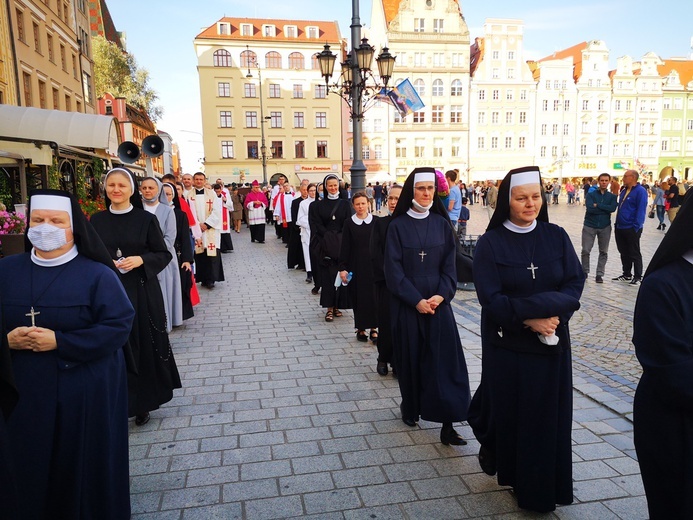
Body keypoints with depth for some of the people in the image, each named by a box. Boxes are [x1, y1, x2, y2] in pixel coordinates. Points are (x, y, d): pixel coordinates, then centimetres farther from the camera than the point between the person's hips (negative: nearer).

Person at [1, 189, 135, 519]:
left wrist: (59, 342, -20)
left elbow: (119, 326, -15)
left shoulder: (97, 274, -9)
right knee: (27, 466, 14)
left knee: (84, 465, 9)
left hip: (84, 392, -3)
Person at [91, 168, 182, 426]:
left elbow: (164, 254, 0)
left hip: (142, 293, -2)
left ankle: (142, 403, 20)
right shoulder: (97, 220, 6)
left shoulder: (146, 219, -2)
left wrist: (140, 260, -16)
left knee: (144, 347, 4)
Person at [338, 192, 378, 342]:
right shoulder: (348, 223, 1)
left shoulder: (376, 221, 1)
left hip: (373, 264, 0)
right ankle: (361, 328, 16)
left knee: (373, 295, 0)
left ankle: (373, 328, 9)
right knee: (358, 296, 5)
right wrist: (342, 268, -5)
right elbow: (345, 247, 0)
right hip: (356, 265, 0)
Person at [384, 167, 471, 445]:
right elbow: (393, 269, -7)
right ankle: (410, 407, 29)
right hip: (406, 304, -2)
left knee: (445, 358, -4)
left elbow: (449, 265, 4)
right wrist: (416, 300, -14)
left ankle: (447, 422, 0)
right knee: (410, 357, 8)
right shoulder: (398, 226, -3)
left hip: (437, 302, 2)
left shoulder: (441, 224, 5)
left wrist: (441, 295, -11)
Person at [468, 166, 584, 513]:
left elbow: (574, 284, -5)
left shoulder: (557, 237, 1)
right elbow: (490, 298, -13)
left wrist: (541, 308, -20)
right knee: (509, 409, 8)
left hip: (552, 342, 3)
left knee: (549, 413, 9)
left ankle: (544, 484, 30)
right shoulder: (490, 243, -9)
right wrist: (531, 318, -21)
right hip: (507, 343, -2)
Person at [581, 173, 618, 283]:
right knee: (585, 250, -2)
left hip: (605, 227, 2)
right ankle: (585, 271, 16)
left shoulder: (612, 196, 6)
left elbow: (613, 208, -14)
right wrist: (605, 209, -12)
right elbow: (589, 208, -16)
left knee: (603, 252, 4)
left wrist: (597, 205, -16)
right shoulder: (591, 194, 0)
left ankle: (599, 274, 13)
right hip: (589, 226, -2)